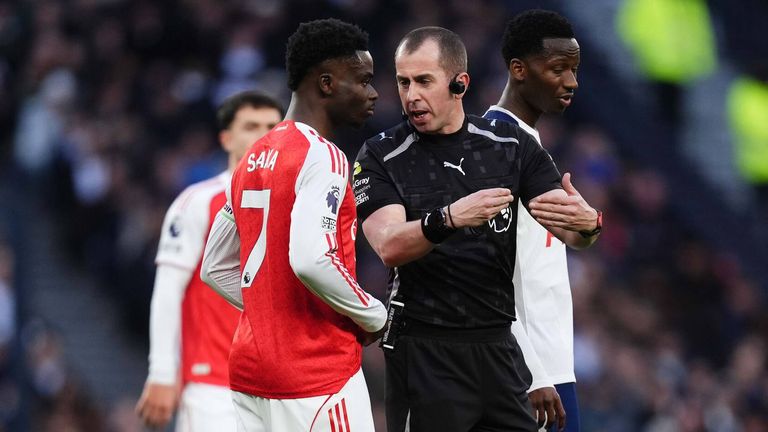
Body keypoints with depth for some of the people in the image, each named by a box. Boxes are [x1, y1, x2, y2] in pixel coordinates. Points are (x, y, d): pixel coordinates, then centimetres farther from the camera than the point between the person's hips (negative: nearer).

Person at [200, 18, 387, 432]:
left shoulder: (252, 160, 15)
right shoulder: (322, 156, -12)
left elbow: (215, 269, 21)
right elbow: (311, 261, -25)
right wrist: (374, 316, -10)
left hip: (250, 367, 9)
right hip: (317, 373, -9)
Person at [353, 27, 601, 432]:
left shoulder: (510, 144, 5)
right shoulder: (381, 156, -4)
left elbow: (571, 233, 1)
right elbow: (389, 247, -19)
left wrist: (585, 222, -24)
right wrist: (448, 219, -38)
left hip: (498, 347, 3)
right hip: (423, 350, -3)